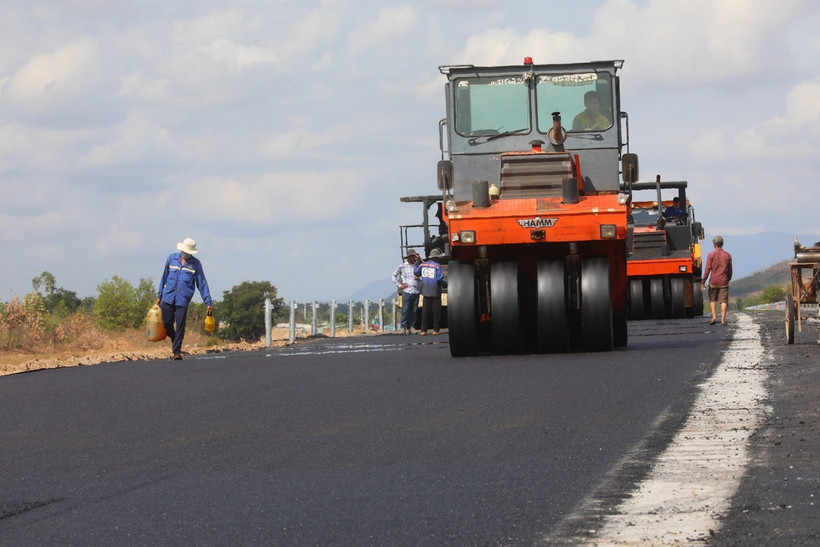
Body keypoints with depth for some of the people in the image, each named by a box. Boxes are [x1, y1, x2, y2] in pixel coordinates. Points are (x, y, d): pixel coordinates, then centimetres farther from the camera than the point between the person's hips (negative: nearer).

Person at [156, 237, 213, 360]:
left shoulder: (195, 263, 4)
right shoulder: (172, 258, 9)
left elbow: (202, 283, 4)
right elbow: (164, 277, 17)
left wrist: (208, 302, 0)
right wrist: (159, 295, 19)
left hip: (183, 299, -2)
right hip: (168, 297, 2)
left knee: (180, 325, -7)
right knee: (167, 323, 4)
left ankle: (176, 350, 1)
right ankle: (175, 341, 32)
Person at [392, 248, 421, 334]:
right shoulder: (402, 266, 4)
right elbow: (394, 275, 12)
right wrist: (399, 285, 4)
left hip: (416, 291, 3)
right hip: (406, 291, -3)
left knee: (414, 311, 4)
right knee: (405, 310, -6)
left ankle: (412, 327, 11)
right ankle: (404, 327, 1)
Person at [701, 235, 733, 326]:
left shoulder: (711, 255, -6)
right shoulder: (727, 255, 4)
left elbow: (707, 269, -9)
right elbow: (729, 270, 10)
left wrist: (703, 281, -5)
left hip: (714, 281, -2)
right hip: (724, 282, 2)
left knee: (712, 299, 13)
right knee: (724, 300, 2)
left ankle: (714, 317, 1)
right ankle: (723, 319, -5)